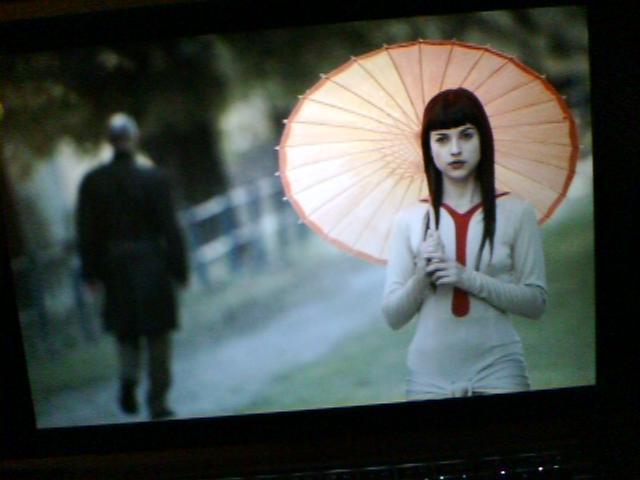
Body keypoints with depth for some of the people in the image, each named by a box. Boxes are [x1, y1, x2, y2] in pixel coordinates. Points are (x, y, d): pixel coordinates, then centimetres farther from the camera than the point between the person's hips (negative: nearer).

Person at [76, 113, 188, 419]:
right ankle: (157, 400, 10)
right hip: (152, 264, -2)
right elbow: (169, 229, -9)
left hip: (114, 267, 3)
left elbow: (86, 231, 0)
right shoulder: (154, 178, -11)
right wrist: (179, 268, -2)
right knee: (157, 334, 8)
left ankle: (129, 378, -1)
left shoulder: (92, 182, -3)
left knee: (126, 330, 21)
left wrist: (91, 272, 8)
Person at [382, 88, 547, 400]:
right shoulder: (410, 219, 0)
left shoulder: (516, 213, -1)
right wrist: (422, 276, -16)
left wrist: (469, 278, -14)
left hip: (497, 371, 0)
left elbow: (536, 302, -3)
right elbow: (392, 317, 2)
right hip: (428, 376, 1)